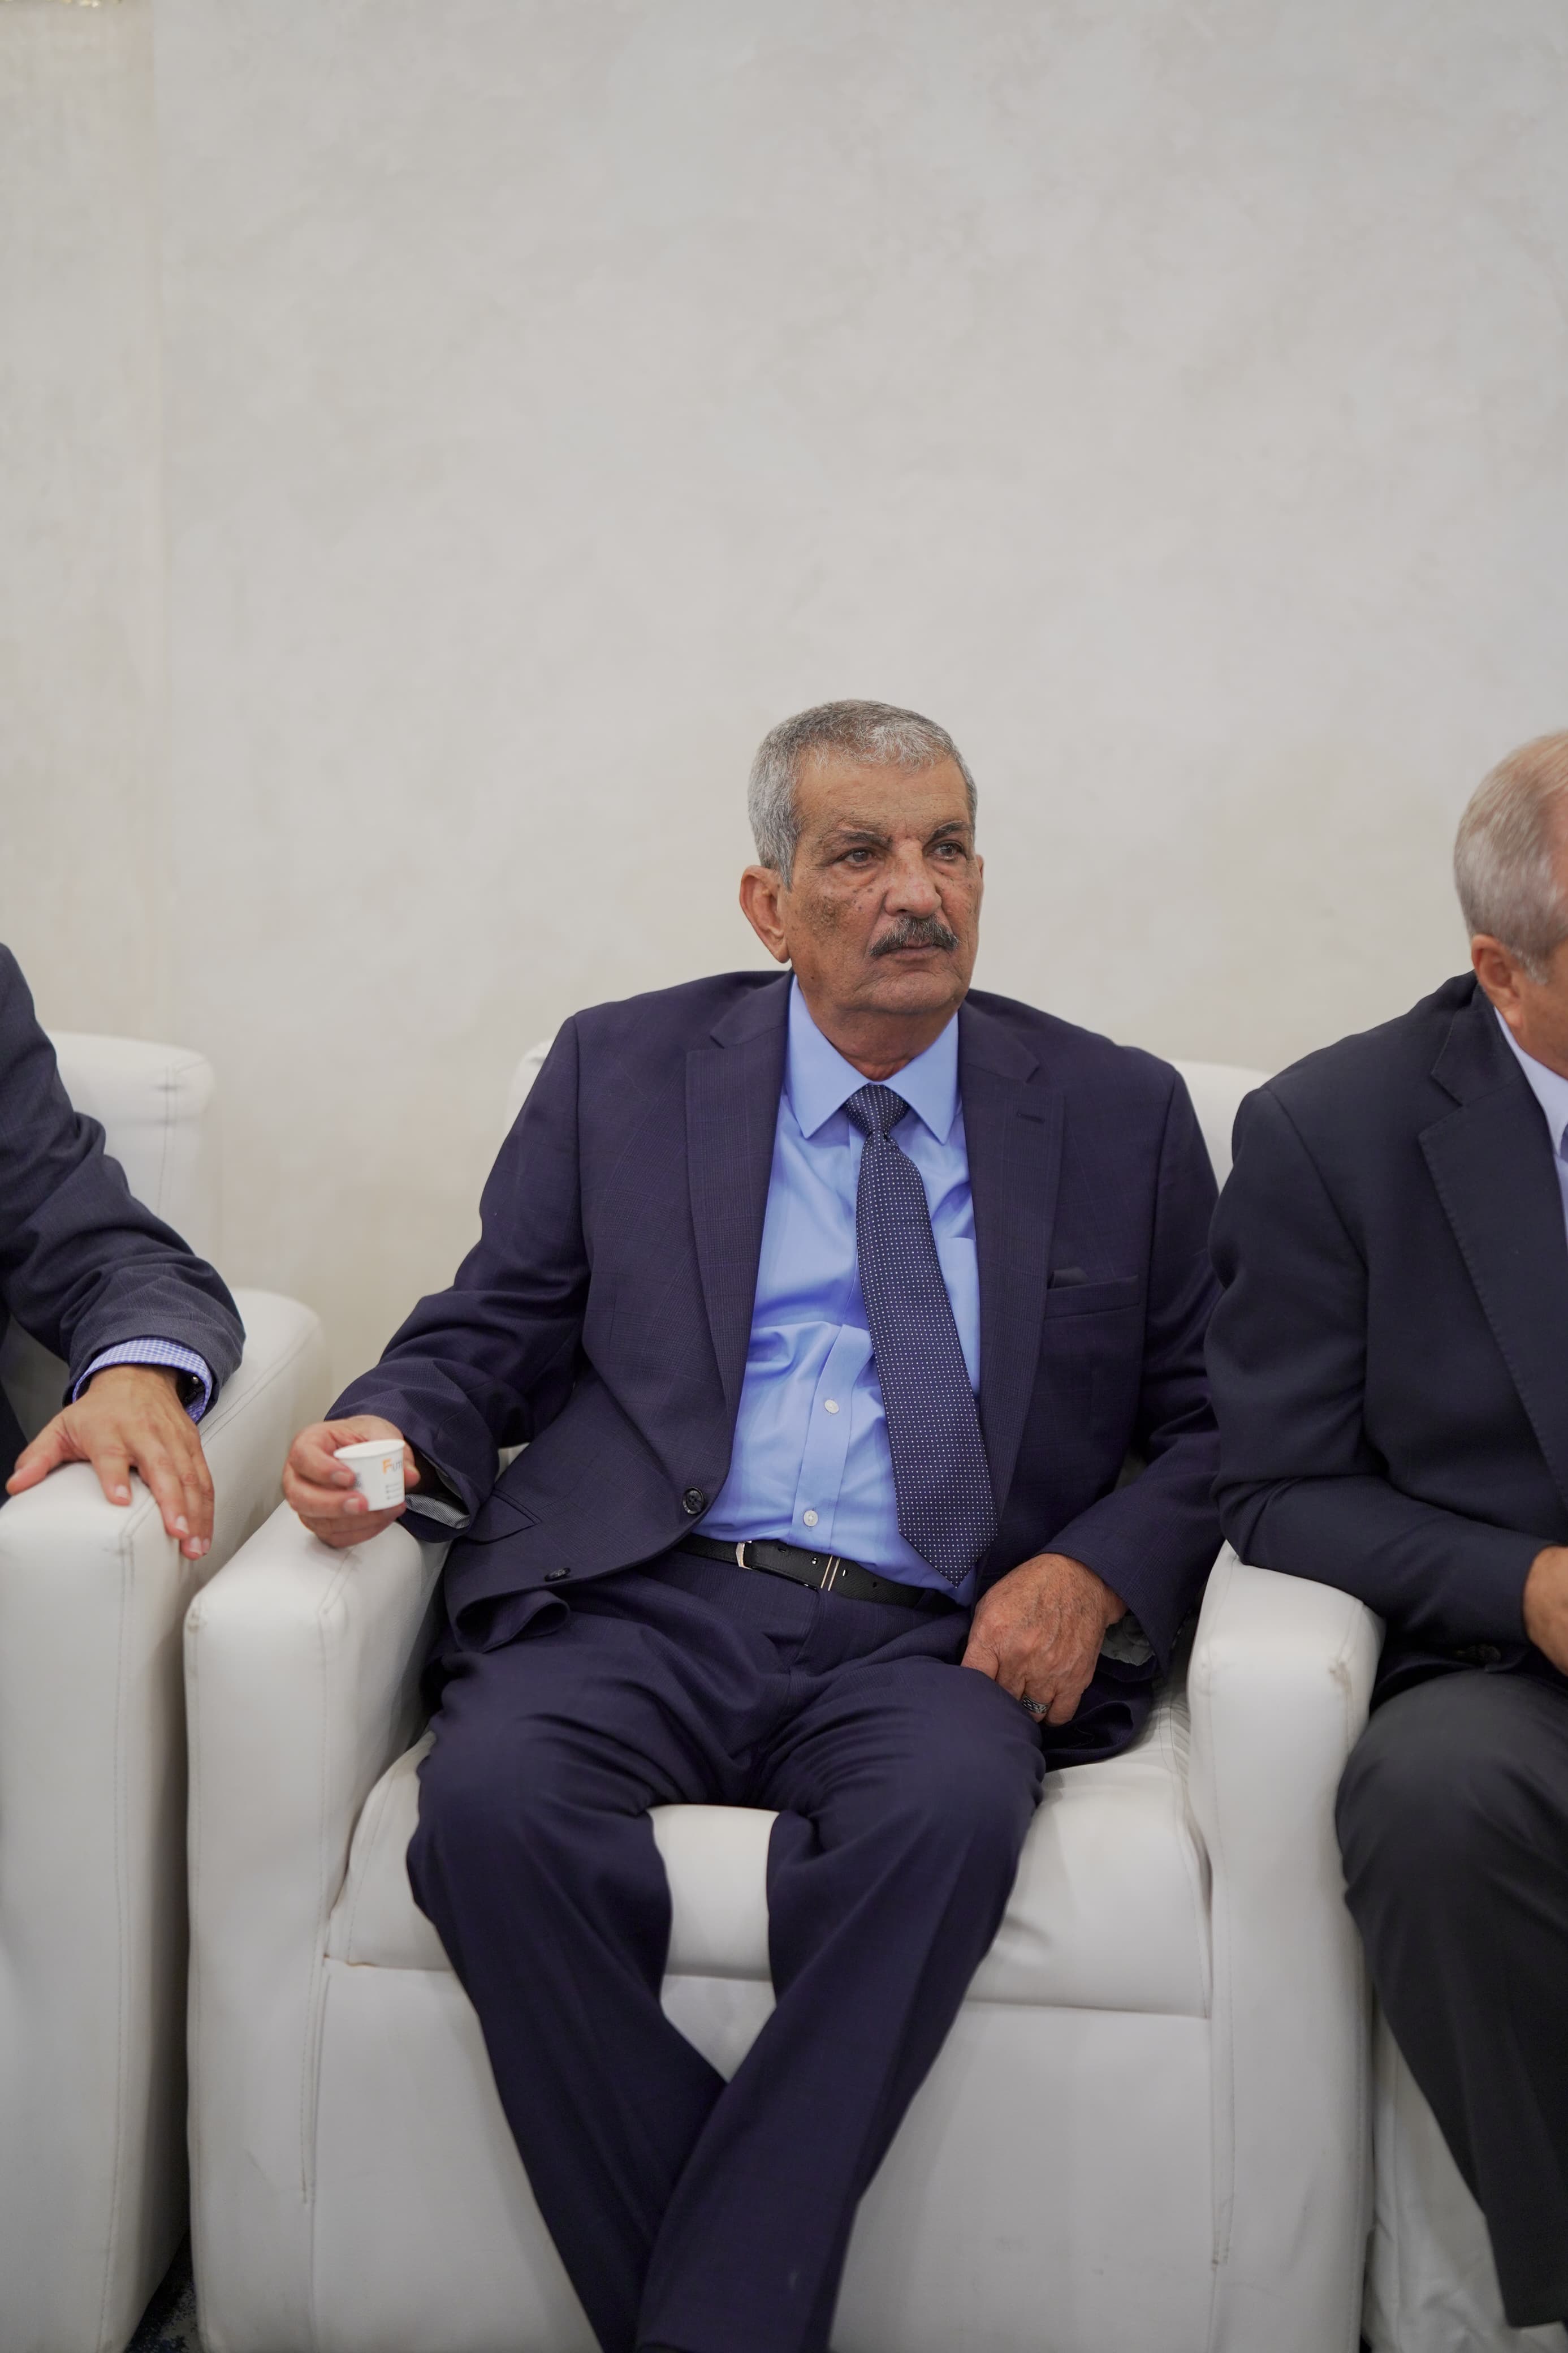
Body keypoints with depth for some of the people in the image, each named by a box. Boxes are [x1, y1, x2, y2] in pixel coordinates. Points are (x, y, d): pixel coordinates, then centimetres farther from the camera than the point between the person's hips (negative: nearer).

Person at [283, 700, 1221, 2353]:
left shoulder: (1121, 1116, 14)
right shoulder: (621, 1071, 14)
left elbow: (1213, 1416, 14)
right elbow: (491, 1334, 14)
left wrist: (1099, 1569, -5)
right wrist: (393, 1434, -8)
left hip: (923, 1644, 0)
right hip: (638, 1607, 1)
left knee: (953, 1809, -35)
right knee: (490, 1797, -31)